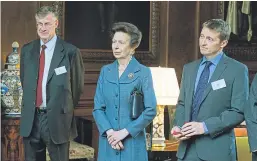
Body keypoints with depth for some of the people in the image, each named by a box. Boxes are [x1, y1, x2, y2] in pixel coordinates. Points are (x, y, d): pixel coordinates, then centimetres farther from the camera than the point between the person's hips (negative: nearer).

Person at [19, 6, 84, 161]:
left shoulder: (70, 51, -10)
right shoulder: (27, 50, 7)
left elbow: (78, 85, 0)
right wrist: (31, 103, 14)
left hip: (57, 119, -5)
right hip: (30, 118, 5)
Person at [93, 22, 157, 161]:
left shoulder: (143, 72, -3)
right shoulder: (105, 71, 7)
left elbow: (151, 110, -8)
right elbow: (98, 108, 4)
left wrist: (125, 132, -13)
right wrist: (109, 132, -11)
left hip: (133, 142, -3)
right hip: (108, 143, 3)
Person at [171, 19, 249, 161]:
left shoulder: (237, 70, -4)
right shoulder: (189, 68, 14)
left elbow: (239, 111, -9)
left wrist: (205, 126, -15)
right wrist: (178, 126, -2)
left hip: (217, 149, -4)